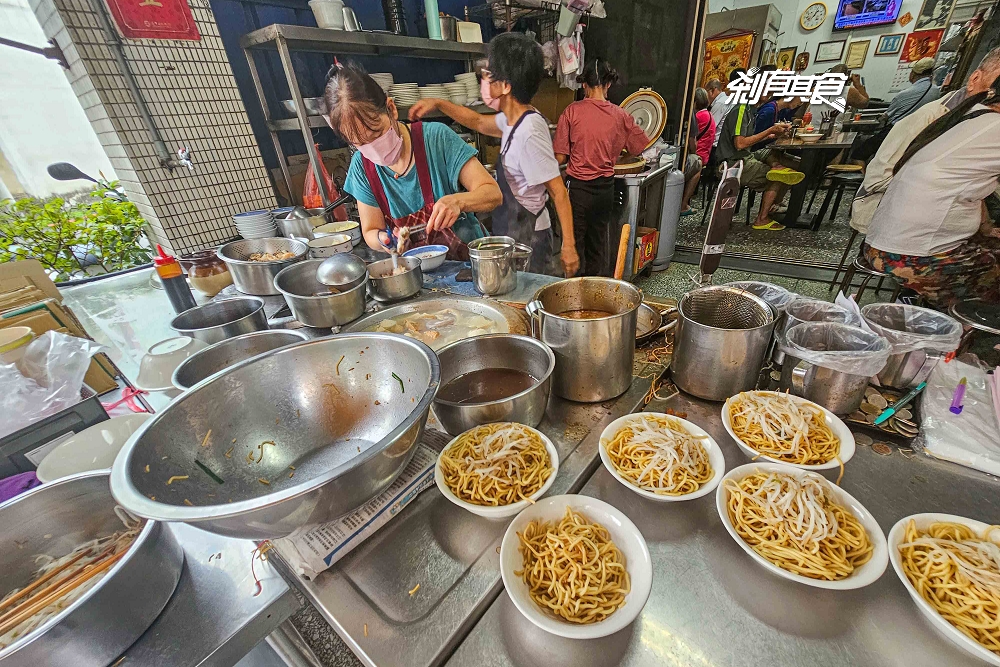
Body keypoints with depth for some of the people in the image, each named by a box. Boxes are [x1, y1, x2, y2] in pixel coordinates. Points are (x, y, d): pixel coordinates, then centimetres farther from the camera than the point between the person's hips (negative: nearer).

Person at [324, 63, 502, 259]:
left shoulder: (436, 137, -12)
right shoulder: (362, 167, -2)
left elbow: (493, 194, -12)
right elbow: (370, 231, 5)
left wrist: (457, 201, -31)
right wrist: (383, 239, -17)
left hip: (469, 258, -3)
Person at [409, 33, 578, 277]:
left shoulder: (529, 132, -22)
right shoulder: (514, 119, 6)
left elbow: (559, 192, -21)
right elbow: (480, 123, 26)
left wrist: (568, 247, -19)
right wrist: (439, 104, 20)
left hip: (528, 237, -9)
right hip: (511, 232, 9)